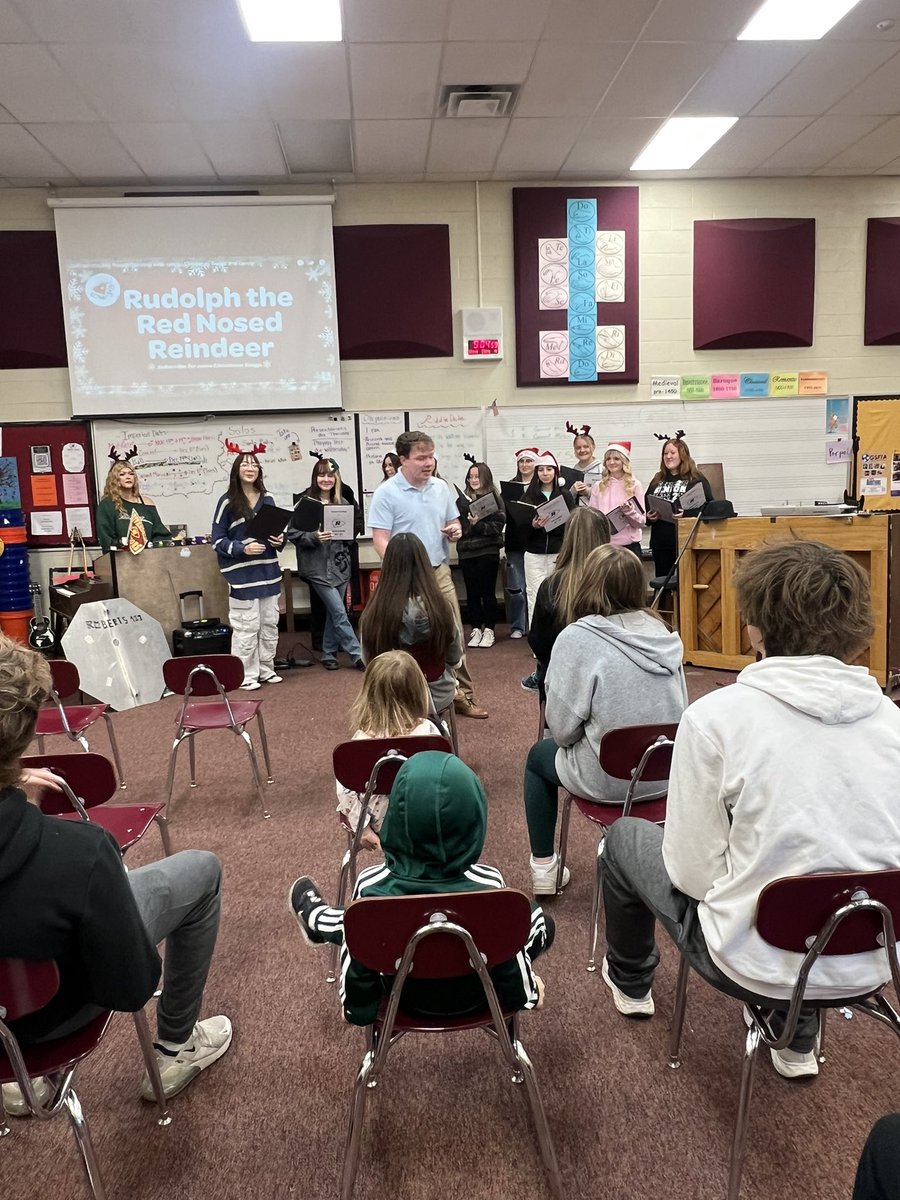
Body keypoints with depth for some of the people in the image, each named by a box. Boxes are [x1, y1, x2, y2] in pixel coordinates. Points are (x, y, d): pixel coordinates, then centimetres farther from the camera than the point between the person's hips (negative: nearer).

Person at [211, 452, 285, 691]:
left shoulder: (267, 500, 11)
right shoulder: (227, 501, -5)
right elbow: (218, 539, -6)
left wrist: (280, 541, -2)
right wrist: (243, 548, -20)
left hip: (268, 571, 6)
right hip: (242, 574, -6)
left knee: (270, 624, 11)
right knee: (247, 626, -5)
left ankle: (266, 669, 24)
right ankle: (246, 675, 5)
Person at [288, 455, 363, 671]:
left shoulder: (343, 502, 7)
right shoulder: (305, 502, -6)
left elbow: (355, 525, 19)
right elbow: (292, 533, -7)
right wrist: (314, 537, -21)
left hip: (339, 565, 5)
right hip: (318, 568, -5)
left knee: (333, 612, 11)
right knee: (339, 612, -6)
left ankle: (329, 654, 24)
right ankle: (357, 654, 2)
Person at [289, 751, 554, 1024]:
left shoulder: (372, 887, -30)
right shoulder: (488, 884, -32)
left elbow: (357, 963, -14)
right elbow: (511, 959, -15)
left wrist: (355, 1009, 6)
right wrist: (528, 994, 6)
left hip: (406, 997, 1)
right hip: (474, 997, 0)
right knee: (542, 924, 21)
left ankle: (315, 916, 53)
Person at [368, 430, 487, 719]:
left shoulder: (441, 487, 8)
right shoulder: (386, 493, -9)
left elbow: (453, 523, 20)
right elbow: (380, 541, -13)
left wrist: (455, 530, -4)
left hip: (441, 571, 5)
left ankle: (463, 695, 22)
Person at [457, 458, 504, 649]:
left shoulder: (494, 498, -1)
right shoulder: (464, 498, 10)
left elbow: (498, 525, -8)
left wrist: (478, 524, -18)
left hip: (488, 552, -3)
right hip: (466, 551, 4)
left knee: (488, 591, 1)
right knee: (472, 592, 7)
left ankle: (489, 630, 12)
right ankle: (476, 629, 17)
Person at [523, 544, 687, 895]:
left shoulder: (577, 638, -19)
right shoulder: (660, 633, -2)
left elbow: (562, 728, -17)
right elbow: (678, 706, 8)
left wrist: (565, 734, 7)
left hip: (610, 780, -5)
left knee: (539, 755, 25)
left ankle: (544, 867, 29)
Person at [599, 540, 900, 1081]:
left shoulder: (717, 716, -20)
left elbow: (693, 873, -16)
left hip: (754, 964, -4)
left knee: (626, 837, 20)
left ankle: (631, 984, 46)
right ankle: (797, 1038, 41)